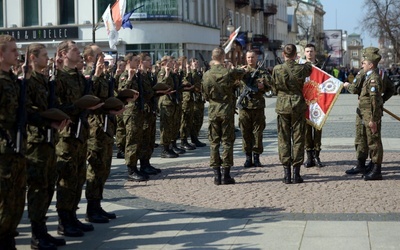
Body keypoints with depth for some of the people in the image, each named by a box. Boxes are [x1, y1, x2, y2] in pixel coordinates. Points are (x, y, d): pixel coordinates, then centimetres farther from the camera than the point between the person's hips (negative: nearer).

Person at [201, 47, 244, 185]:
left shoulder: (206, 75, -3)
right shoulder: (229, 72, -10)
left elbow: (205, 95, 5)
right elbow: (242, 73, 11)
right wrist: (232, 68, 29)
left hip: (213, 111, 2)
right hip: (227, 110, -2)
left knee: (214, 142, 7)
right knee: (227, 142, 4)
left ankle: (216, 174, 6)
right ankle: (226, 175, 2)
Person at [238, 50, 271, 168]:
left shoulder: (262, 71, 9)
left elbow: (269, 85, 2)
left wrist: (263, 86, -19)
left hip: (258, 105, 0)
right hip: (244, 105, 0)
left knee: (258, 132, 2)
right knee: (245, 132, 2)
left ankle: (256, 157, 10)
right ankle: (248, 157, 10)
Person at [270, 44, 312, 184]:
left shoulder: (277, 69, -8)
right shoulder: (301, 69, -8)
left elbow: (274, 88, 3)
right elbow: (309, 68, 16)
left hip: (282, 106, 0)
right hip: (298, 105, 0)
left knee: (284, 139, 7)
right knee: (298, 139, 6)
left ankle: (287, 174, 5)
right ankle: (296, 173, 6)